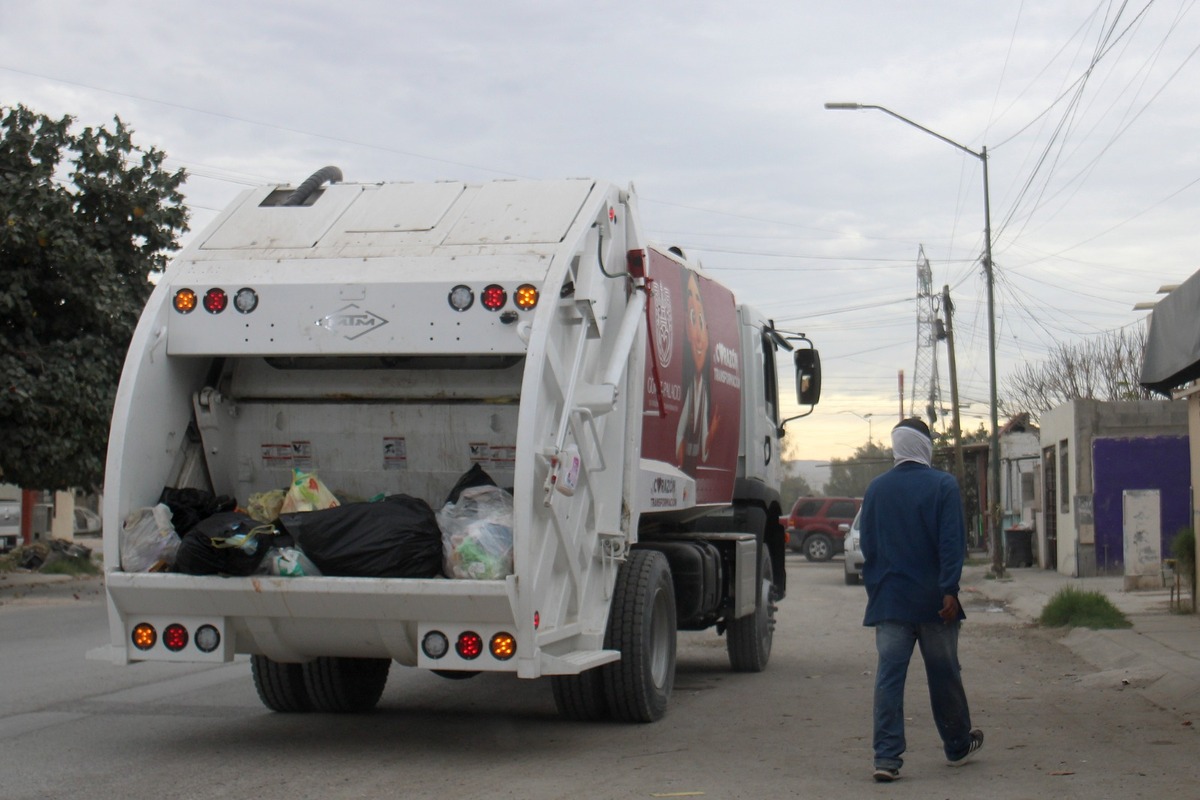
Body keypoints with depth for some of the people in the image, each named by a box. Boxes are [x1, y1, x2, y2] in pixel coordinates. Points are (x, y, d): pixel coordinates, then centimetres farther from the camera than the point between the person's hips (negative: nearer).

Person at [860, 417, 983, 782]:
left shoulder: (876, 489, 6)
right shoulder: (943, 485, -5)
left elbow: (867, 546, 11)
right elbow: (952, 542, -11)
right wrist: (949, 590, -12)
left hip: (889, 599, 2)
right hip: (933, 600, -2)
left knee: (889, 677, -2)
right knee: (944, 674, 12)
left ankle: (886, 758, -9)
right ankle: (958, 746, 28)